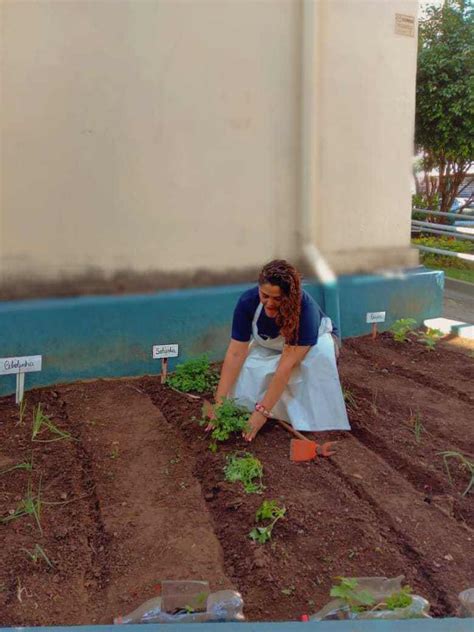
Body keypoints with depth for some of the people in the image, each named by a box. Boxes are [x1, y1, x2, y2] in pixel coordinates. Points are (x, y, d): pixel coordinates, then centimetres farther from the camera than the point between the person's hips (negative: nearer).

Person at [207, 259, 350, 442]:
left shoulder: (305, 308, -39)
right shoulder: (247, 301, -30)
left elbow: (286, 365, -41)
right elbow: (236, 353, -29)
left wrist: (262, 411, -42)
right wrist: (219, 402, -33)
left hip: (313, 340, -2)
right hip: (271, 347, 3)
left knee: (321, 353, -37)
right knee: (249, 371, -27)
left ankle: (319, 418, -20)